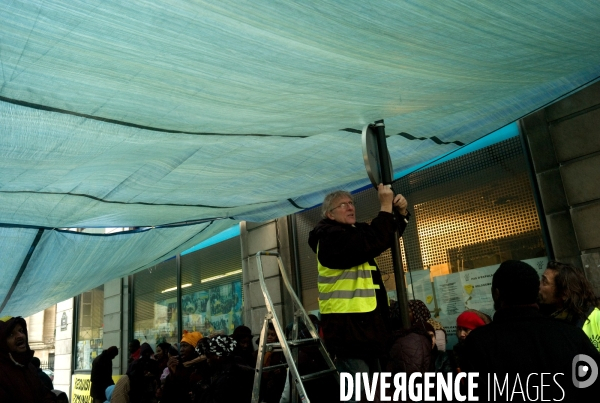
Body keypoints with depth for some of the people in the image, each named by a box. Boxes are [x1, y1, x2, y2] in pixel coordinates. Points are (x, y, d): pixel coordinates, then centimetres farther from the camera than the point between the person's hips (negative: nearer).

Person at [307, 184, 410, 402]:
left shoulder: (356, 231, 15)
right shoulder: (330, 237, -15)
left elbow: (388, 237, 26)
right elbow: (373, 244, -29)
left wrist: (401, 212, 6)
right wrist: (386, 206, -21)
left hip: (365, 325, 10)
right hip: (347, 328, -10)